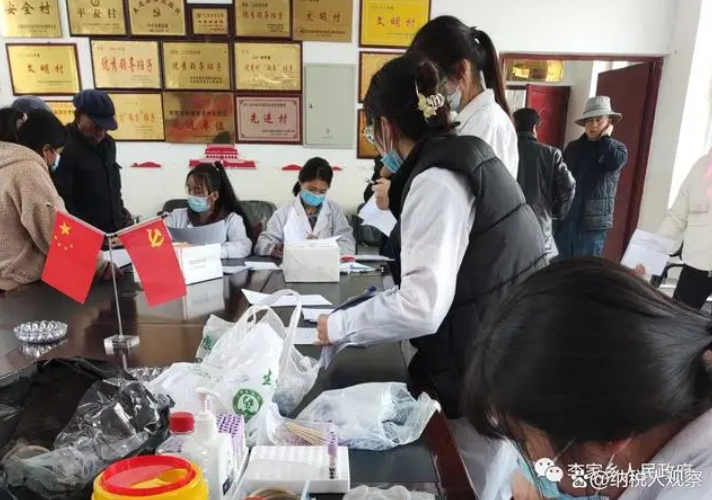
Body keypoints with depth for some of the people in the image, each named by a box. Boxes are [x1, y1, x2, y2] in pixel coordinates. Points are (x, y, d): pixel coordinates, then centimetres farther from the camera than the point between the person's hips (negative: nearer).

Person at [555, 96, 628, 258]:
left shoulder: (617, 148, 2)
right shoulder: (573, 147, 11)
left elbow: (616, 162, -22)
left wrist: (605, 137, -9)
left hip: (593, 222, -3)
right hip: (565, 218, 3)